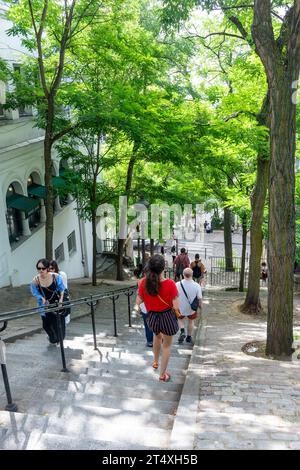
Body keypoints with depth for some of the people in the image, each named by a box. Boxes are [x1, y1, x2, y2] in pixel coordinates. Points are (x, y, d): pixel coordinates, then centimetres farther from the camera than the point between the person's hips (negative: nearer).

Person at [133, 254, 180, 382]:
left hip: (152, 317, 4)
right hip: (167, 317, -4)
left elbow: (138, 301, -4)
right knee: (166, 346, 20)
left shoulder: (144, 282, -16)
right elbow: (176, 306, -21)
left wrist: (136, 306, 16)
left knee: (157, 336, 36)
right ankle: (162, 374, 34)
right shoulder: (170, 284, -25)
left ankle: (155, 362, 56)